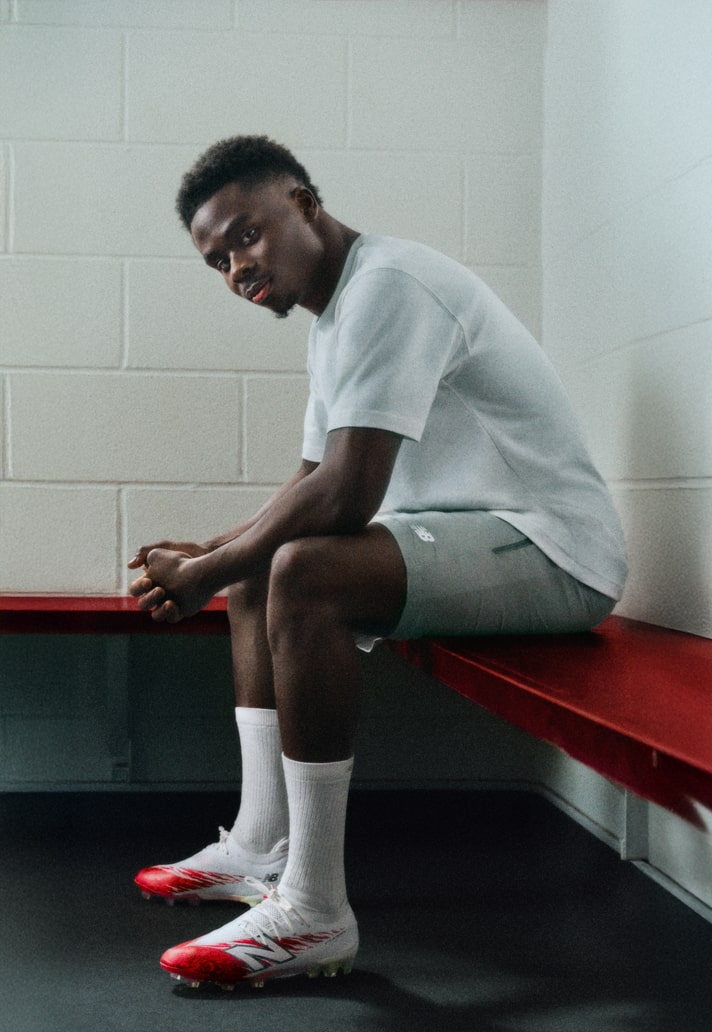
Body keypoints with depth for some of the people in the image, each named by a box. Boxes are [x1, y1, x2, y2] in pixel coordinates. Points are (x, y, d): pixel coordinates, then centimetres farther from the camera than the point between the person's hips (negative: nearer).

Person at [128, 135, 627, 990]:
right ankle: (262, 847, 11)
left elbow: (347, 494, -26)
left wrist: (205, 574, -14)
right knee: (256, 570, 16)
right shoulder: (334, 317, 16)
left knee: (304, 572, -31)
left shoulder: (386, 285, -17)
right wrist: (215, 554, 6)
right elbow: (313, 486, 22)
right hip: (464, 536, 11)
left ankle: (316, 911, -25)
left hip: (546, 546, -11)